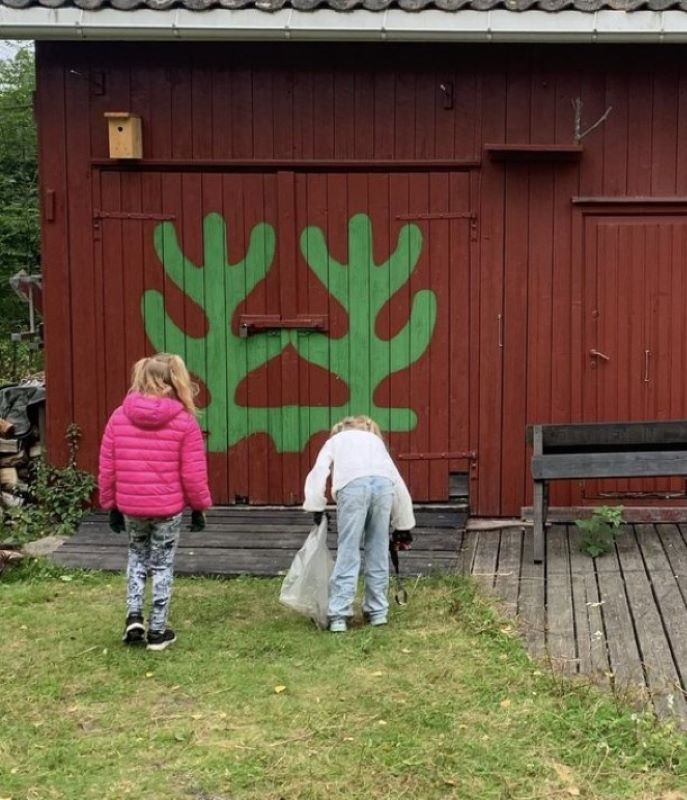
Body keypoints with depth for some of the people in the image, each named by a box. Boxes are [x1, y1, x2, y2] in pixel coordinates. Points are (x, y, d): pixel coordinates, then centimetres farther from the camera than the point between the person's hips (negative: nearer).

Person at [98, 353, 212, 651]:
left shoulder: (119, 416, -1)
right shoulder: (184, 421, -9)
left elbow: (107, 468, 2)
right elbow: (193, 473, -8)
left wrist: (111, 506, 14)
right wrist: (199, 507, 5)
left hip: (130, 506, 2)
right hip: (168, 508, -2)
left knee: (137, 555, 25)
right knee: (162, 565, 12)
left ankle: (134, 617, 12)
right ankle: (157, 631, 18)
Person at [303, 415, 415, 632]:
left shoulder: (335, 440, 33)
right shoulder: (376, 441, 39)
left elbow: (318, 471, 12)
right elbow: (398, 482, 35)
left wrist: (317, 507, 9)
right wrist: (403, 526, 39)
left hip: (353, 484, -2)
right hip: (384, 484, 3)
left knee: (348, 551, -1)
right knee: (378, 551, 13)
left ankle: (339, 615, -4)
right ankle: (378, 611, 18)